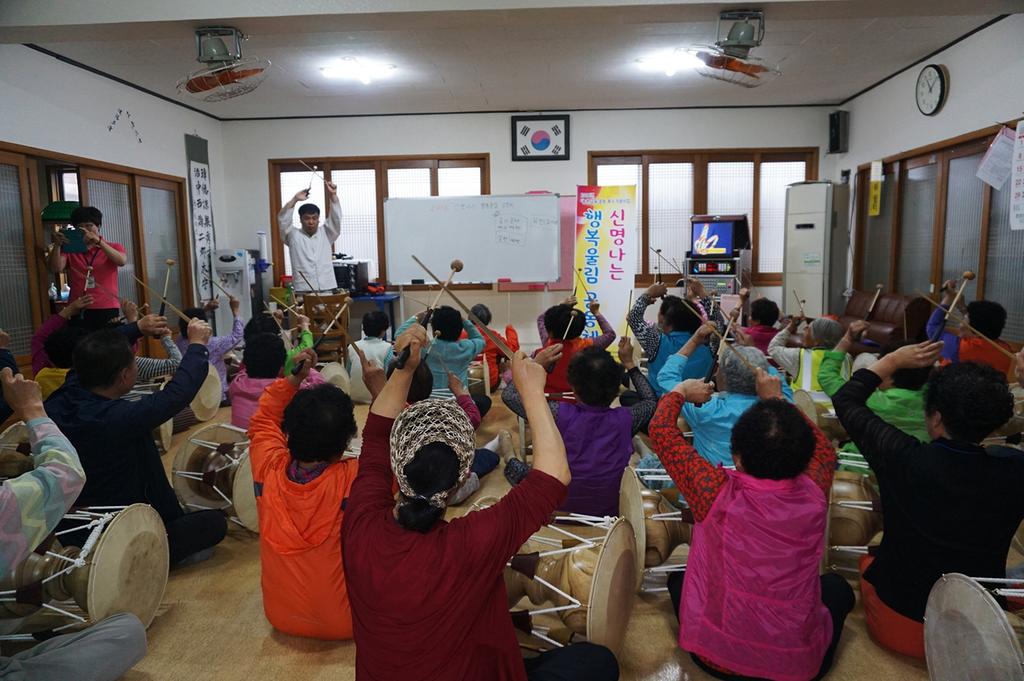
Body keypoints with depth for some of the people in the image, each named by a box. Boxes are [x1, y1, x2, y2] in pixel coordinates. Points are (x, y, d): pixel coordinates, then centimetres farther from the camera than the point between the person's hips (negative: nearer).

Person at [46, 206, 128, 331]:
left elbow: (122, 261, -11)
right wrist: (57, 245, -15)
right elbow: (56, 269, -1)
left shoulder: (113, 247, 11)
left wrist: (98, 241, -21)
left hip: (107, 309, -1)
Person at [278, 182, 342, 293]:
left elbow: (336, 218, -1)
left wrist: (333, 195, -16)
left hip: (328, 289, 2)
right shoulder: (293, 236, 7)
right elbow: (283, 220, -8)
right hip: (303, 291, -2)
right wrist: (295, 199, -20)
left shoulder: (326, 234, 12)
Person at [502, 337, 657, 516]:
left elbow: (508, 394, -15)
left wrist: (536, 363, -7)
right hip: (609, 512, 3)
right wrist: (629, 364, 8)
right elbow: (652, 400, 4)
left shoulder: (560, 415, -27)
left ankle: (511, 460, 45)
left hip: (558, 509, -2)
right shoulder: (625, 419, -20)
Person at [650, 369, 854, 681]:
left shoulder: (718, 492, -25)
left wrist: (681, 391, 8)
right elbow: (823, 449, 8)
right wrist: (778, 400, 13)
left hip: (715, 656, -1)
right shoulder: (814, 496, -17)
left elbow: (661, 428, -9)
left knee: (678, 579, 28)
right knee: (837, 586, 30)